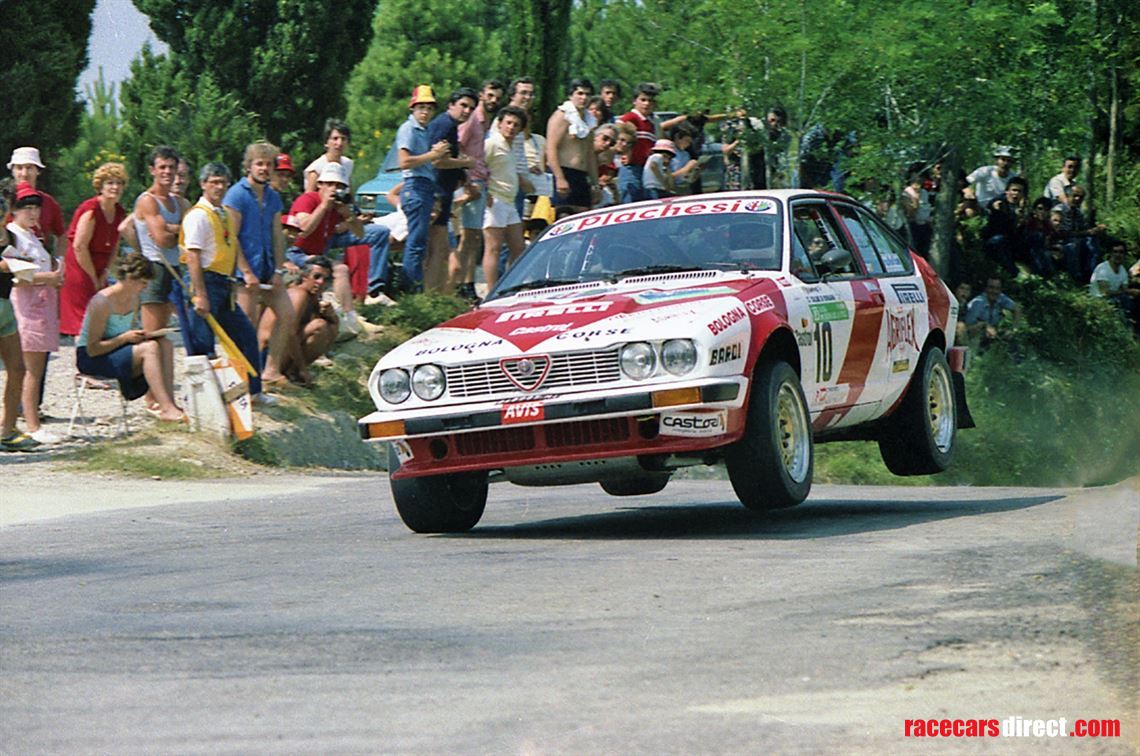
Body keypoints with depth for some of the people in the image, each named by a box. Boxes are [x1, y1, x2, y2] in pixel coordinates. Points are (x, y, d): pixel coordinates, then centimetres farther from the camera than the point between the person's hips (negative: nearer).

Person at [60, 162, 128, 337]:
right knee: (83, 323, -10)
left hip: (97, 273, 8)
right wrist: (94, 279, -12)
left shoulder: (119, 214, 8)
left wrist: (104, 274, 1)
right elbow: (79, 247, -18)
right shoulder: (90, 211, -16)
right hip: (79, 271, -8)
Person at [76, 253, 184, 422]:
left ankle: (168, 402, -22)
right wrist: (125, 338, -23)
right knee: (149, 348, -27)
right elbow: (93, 349, -21)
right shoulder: (102, 301, -20)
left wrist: (140, 335, -6)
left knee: (165, 344, -11)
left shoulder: (133, 300, 5)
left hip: (117, 351, 8)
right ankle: (166, 408, -32)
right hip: (90, 360, -8)